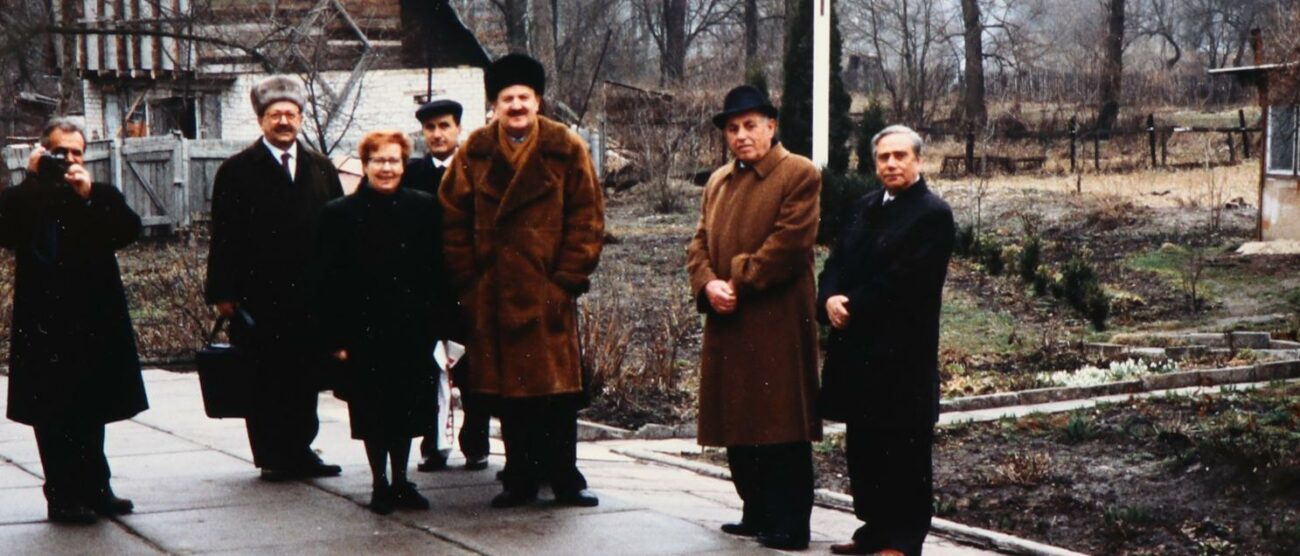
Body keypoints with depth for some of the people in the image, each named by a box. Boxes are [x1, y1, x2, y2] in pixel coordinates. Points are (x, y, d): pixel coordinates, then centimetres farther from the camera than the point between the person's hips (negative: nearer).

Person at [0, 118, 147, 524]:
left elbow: (130, 230, -5)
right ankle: (64, 496, 5)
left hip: (96, 322, 3)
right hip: (44, 324, -3)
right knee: (53, 414, -1)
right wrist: (34, 180, -17)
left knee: (92, 411, 12)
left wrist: (89, 195, -14)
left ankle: (94, 490, 21)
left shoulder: (103, 196, 13)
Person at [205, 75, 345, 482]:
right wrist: (223, 292, -8)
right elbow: (224, 238, -2)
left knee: (307, 377, 6)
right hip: (259, 296, -3)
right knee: (265, 380, 1)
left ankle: (300, 451, 15)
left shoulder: (321, 169, 13)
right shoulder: (237, 171, 2)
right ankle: (272, 457, 9)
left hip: (311, 295, 3)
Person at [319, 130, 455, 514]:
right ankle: (380, 484, 17)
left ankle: (401, 482, 22)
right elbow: (330, 280, -2)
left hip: (411, 329, 2)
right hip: (364, 331, -1)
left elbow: (438, 270, 5)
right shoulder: (340, 213, -1)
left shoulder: (424, 208, 3)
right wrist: (336, 337, -8)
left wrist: (438, 323, -1)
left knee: (407, 408, 9)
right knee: (372, 410, 5)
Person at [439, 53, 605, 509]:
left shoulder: (566, 150, 2)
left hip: (547, 291, -2)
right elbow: (453, 217, 8)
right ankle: (520, 479, 16)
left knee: (557, 389, -1)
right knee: (508, 390, 7)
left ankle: (564, 478, 9)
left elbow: (587, 219, 1)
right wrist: (467, 279, 0)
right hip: (492, 294, 2)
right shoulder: (475, 152, 7)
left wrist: (568, 278, -6)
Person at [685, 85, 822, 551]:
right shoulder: (718, 182, 19)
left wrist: (738, 284, -13)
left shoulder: (800, 174, -4)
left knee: (781, 428, -4)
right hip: (727, 325, 7)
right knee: (739, 426, 12)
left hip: (776, 325, -7)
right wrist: (708, 285, -7)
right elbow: (699, 243, 13)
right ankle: (757, 514, 23)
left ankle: (790, 527, 1)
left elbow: (789, 242, -14)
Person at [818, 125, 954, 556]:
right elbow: (836, 262, 12)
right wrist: (830, 300, -9)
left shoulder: (933, 214, -8)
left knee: (904, 448, -1)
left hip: (902, 352, -8)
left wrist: (853, 307, -14)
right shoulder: (864, 208, 16)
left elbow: (903, 280, -16)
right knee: (863, 444, 13)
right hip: (856, 347, 8)